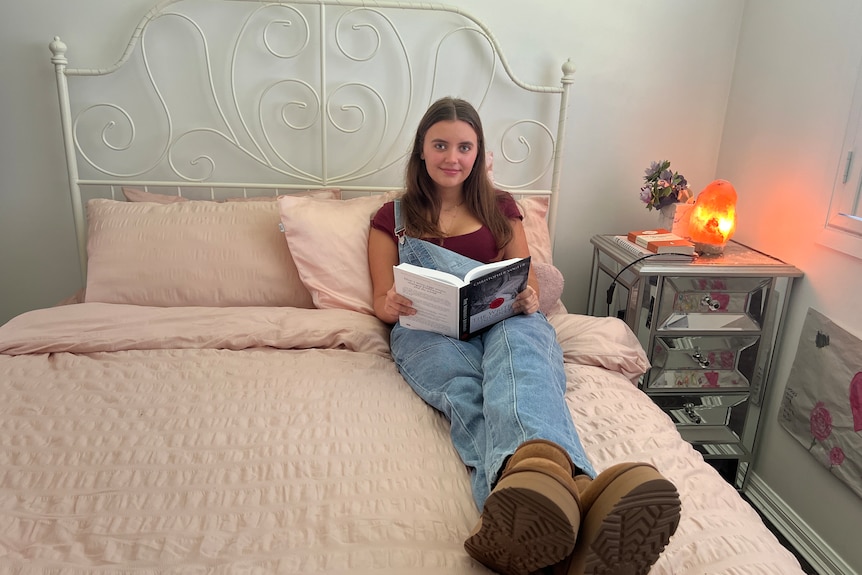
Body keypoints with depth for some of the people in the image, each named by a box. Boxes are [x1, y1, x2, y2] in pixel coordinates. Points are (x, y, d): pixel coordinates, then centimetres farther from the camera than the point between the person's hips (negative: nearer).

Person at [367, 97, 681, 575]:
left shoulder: (501, 208, 26)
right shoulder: (393, 217, 23)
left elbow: (527, 284, 19)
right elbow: (382, 299, 14)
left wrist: (528, 300, -8)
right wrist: (390, 306, -13)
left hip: (505, 321, 1)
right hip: (431, 330, -1)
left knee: (517, 347, -39)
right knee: (465, 388, -38)